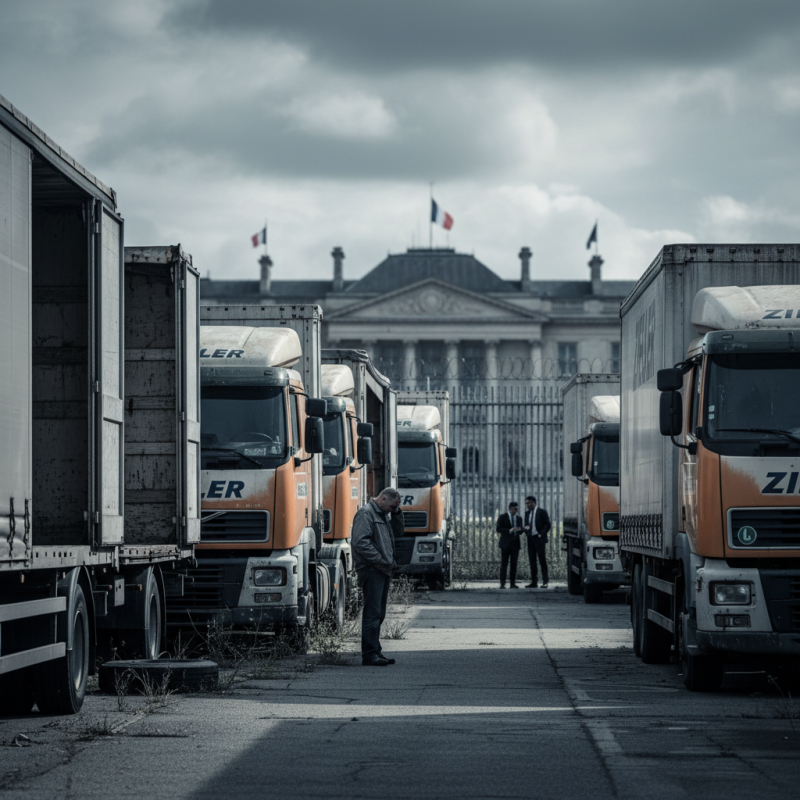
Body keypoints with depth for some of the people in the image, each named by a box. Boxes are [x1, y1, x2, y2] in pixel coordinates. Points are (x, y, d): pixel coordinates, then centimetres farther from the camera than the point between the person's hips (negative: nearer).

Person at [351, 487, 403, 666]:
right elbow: (361, 543, -18)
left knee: (378, 614, 13)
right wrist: (381, 562, -16)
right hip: (371, 570, -10)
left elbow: (398, 529, 27)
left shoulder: (383, 515, 20)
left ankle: (375, 652, 18)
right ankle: (369, 654, -10)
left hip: (383, 571, 10)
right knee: (372, 613, -11)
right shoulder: (366, 513, -10)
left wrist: (397, 513, 10)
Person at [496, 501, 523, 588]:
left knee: (514, 564, 0)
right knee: (504, 564, -5)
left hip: (515, 544, 4)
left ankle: (513, 584, 1)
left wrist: (519, 530, -8)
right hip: (505, 544, -4)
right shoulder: (502, 517, 0)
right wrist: (509, 530, -19)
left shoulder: (519, 518, 13)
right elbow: (498, 529, -7)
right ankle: (502, 584, -5)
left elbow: (521, 531, 17)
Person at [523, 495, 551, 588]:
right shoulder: (527, 513, 15)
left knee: (542, 560, -6)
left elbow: (548, 525, -4)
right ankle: (534, 582, 7)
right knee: (532, 561, 5)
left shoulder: (542, 512, -2)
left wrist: (541, 534, -12)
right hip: (530, 540, 6)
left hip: (539, 539, -6)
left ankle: (545, 582, -7)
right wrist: (525, 529, -1)